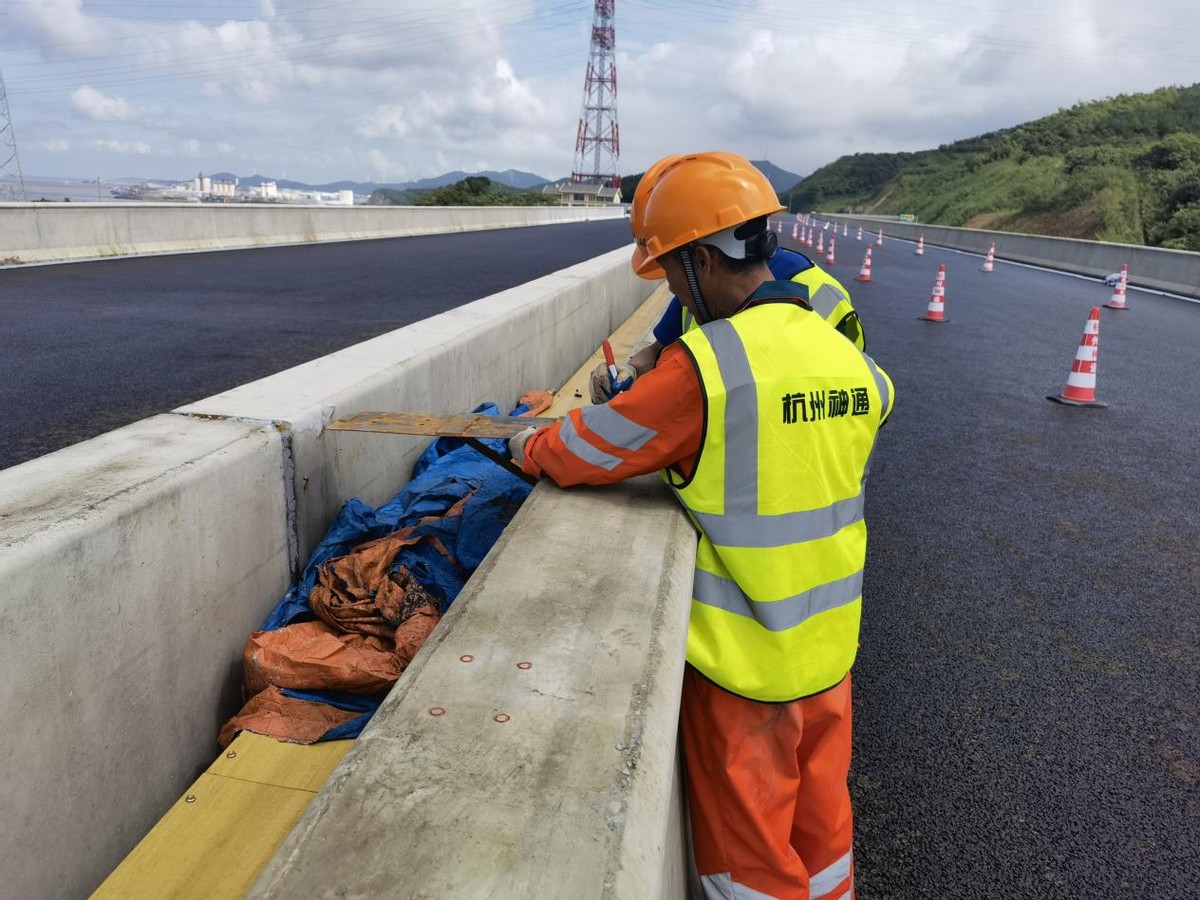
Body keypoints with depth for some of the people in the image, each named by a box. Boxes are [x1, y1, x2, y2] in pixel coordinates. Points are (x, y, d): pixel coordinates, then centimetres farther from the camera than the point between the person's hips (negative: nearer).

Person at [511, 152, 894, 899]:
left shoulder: (704, 364, -23)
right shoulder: (848, 360, -3)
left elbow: (592, 448, -15)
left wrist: (532, 446, 8)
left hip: (743, 658, -6)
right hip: (829, 649, 6)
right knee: (822, 823, 26)